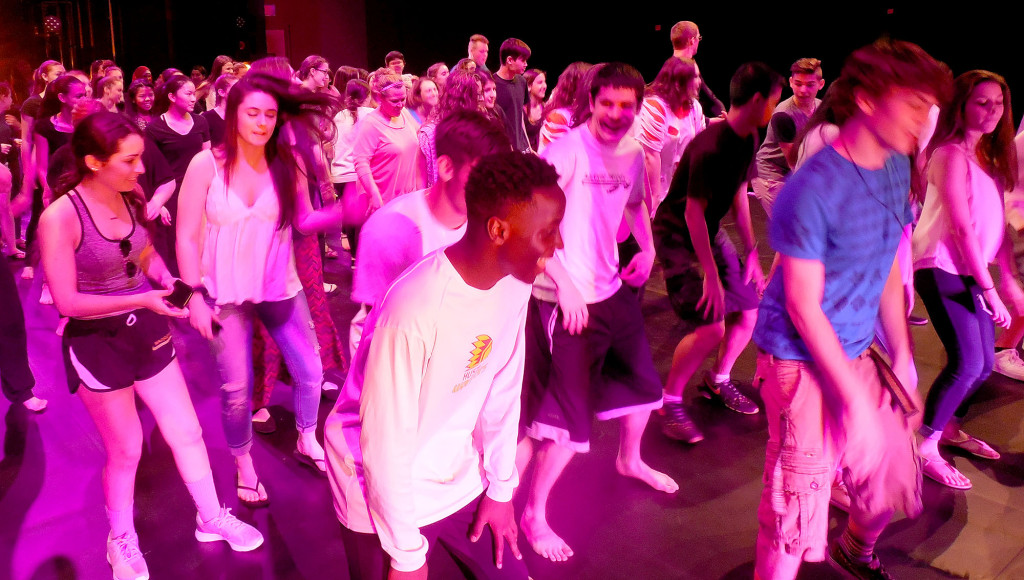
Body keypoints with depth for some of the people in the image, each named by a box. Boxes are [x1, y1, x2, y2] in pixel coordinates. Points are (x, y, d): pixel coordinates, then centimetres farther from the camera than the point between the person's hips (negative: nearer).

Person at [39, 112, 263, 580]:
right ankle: (121, 541, 37)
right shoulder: (60, 217, -21)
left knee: (187, 432, 11)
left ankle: (211, 518, 32)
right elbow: (68, 302, -20)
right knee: (126, 451, 11)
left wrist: (168, 281, -10)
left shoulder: (130, 199, -3)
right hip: (97, 343, -5)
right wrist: (141, 299, -27)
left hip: (146, 331, 5)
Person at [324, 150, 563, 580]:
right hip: (385, 492, -5)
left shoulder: (515, 284, -11)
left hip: (459, 481, 6)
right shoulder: (414, 309, -32)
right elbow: (386, 441, -24)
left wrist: (501, 488, 7)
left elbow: (503, 392, 0)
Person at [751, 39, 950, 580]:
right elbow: (803, 306, -20)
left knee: (893, 472, 19)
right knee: (797, 503, -3)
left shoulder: (898, 168, 3)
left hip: (857, 353, 8)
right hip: (802, 361, -8)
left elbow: (890, 271, 12)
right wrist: (855, 399, -17)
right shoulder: (813, 189, -22)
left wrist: (903, 359, 9)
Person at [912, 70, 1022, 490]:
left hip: (971, 272, 9)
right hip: (943, 270, -9)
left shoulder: (989, 156, 14)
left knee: (983, 363, 11)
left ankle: (950, 428, 31)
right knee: (967, 364, -12)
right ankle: (924, 447, 1)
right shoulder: (952, 155, -13)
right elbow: (962, 227, -18)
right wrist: (988, 289, -18)